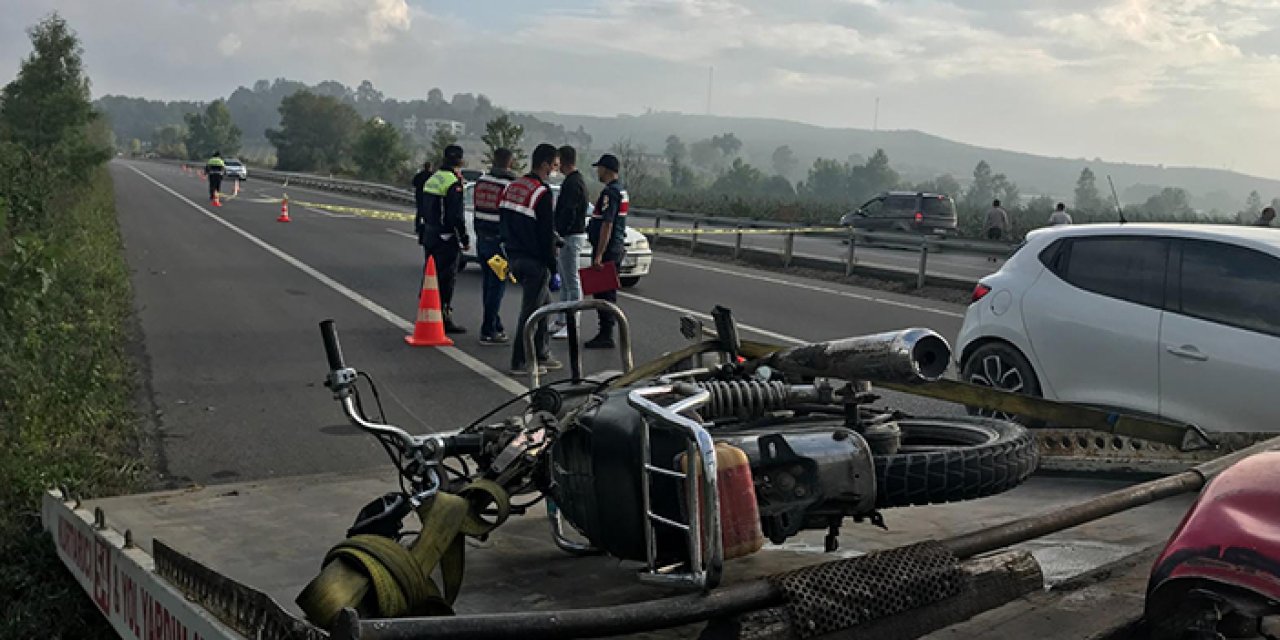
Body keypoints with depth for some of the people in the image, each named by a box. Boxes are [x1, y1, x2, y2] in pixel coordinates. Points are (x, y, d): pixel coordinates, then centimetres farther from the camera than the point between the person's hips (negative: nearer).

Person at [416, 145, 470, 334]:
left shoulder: (431, 179, 13)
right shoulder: (454, 182, -15)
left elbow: (421, 211, 19)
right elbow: (456, 216, -20)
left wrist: (421, 233, 26)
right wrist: (465, 238, -12)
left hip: (429, 236, 9)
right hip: (446, 239, -9)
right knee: (446, 279, -4)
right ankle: (444, 318, -2)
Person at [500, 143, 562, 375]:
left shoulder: (512, 187, 12)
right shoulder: (542, 192, -16)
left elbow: (505, 225, 17)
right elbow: (546, 234, -16)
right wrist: (553, 268, -10)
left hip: (515, 257, 9)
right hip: (534, 261, -9)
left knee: (544, 302, 19)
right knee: (531, 309, 0)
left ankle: (542, 354, 23)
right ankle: (520, 362, 5)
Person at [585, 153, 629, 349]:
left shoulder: (610, 192, -17)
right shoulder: (622, 190, 15)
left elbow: (607, 224, -23)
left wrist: (599, 254, -23)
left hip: (606, 249, -10)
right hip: (617, 247, 10)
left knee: (603, 293, -6)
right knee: (609, 293, 14)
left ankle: (606, 336, -4)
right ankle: (606, 333, 21)